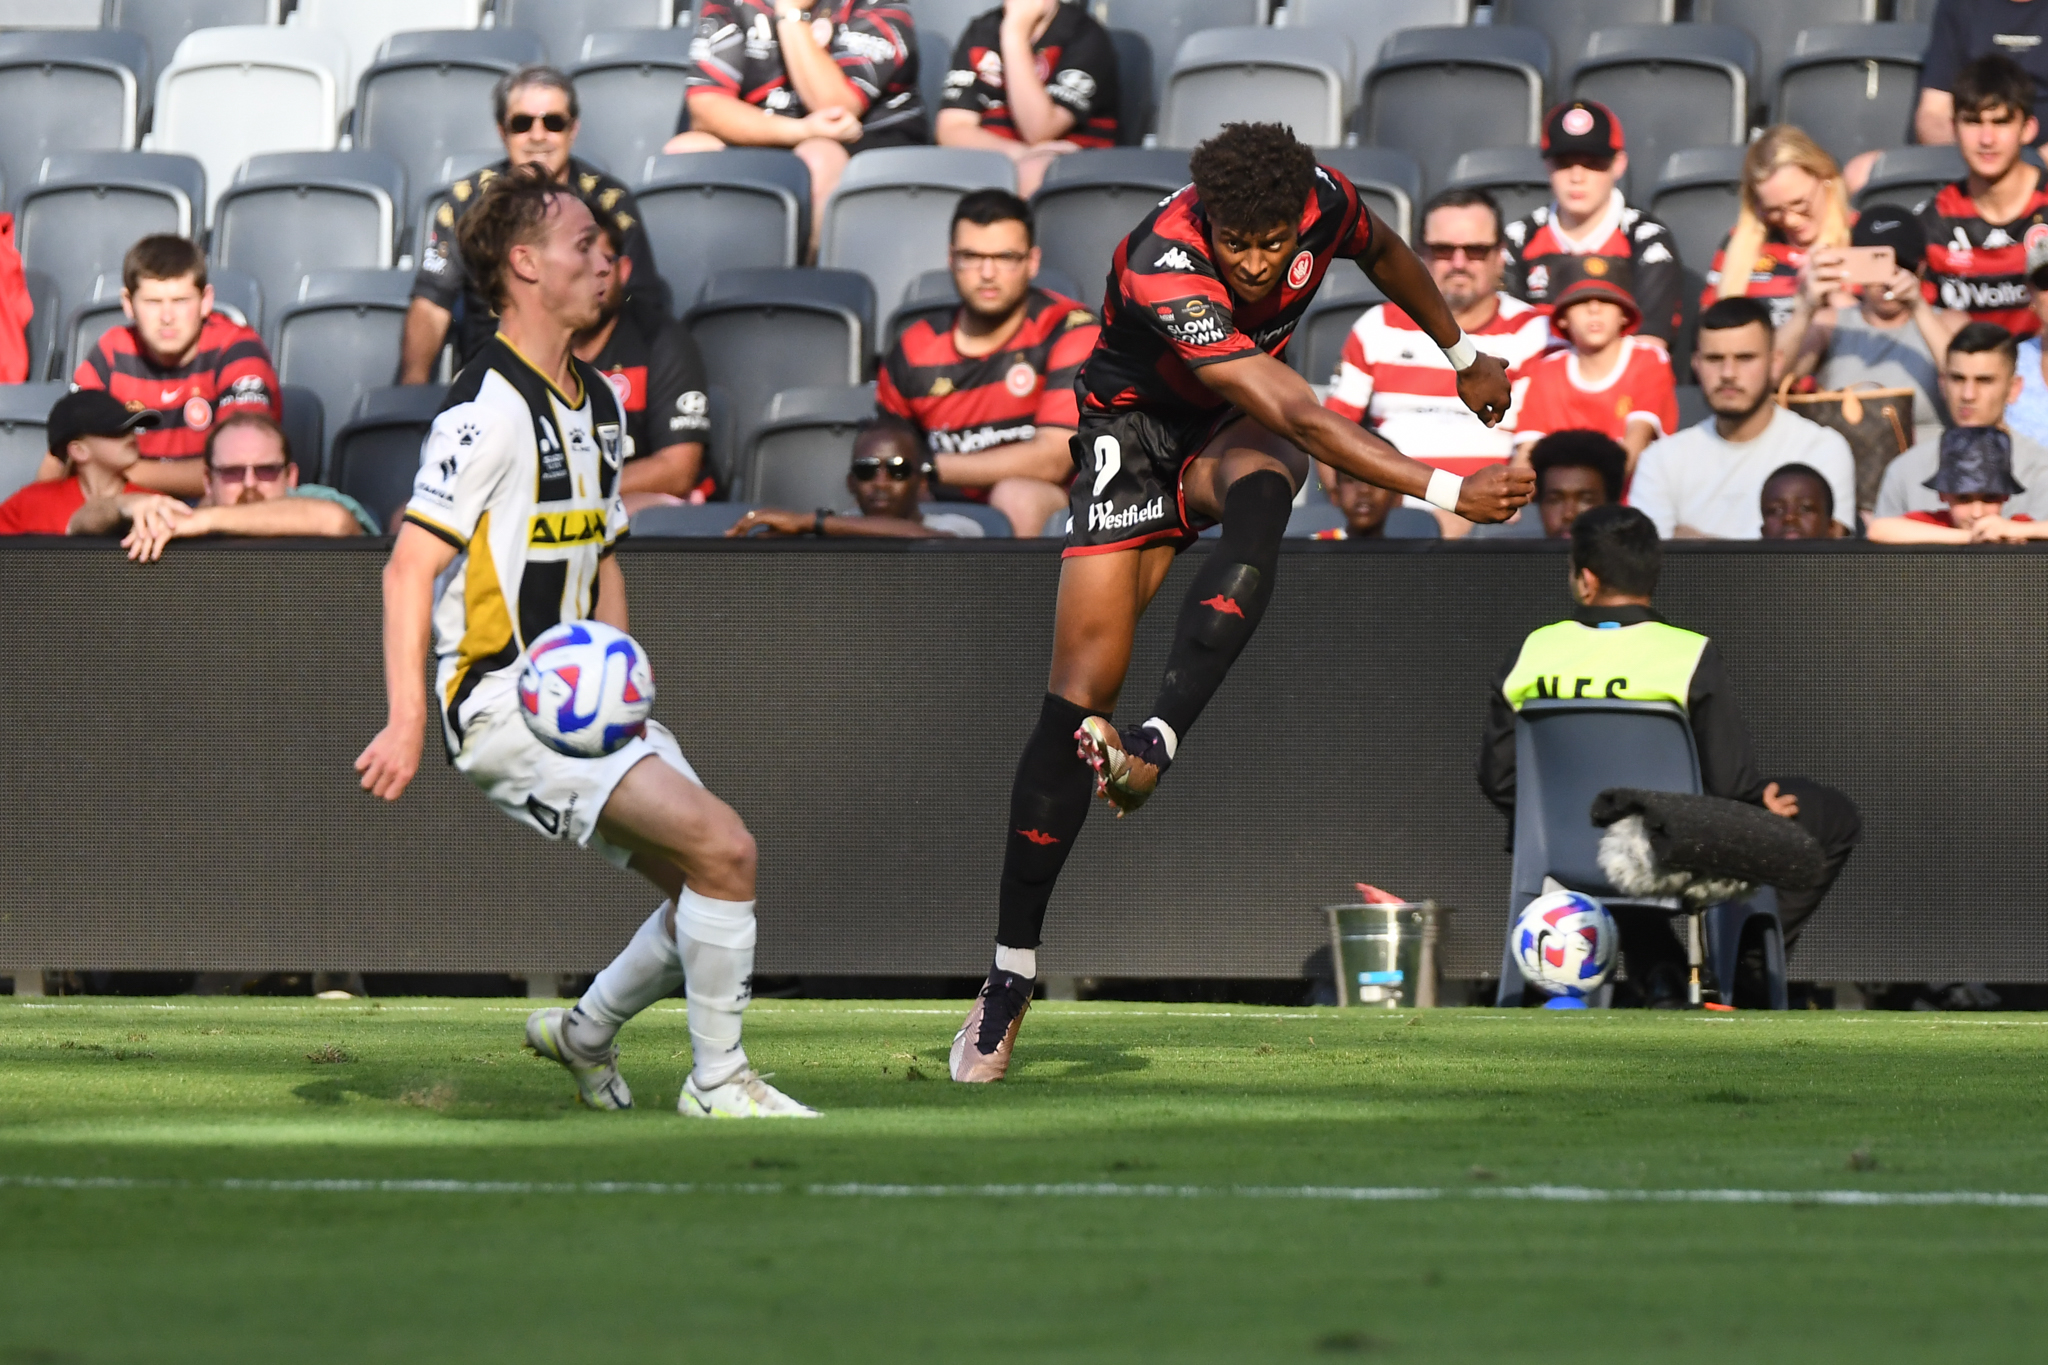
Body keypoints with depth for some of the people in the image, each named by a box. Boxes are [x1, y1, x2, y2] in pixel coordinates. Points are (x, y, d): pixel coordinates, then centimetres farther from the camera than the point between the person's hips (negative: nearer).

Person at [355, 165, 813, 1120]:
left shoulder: (598, 402, 15)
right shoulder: (488, 405, -14)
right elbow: (409, 567, -18)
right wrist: (408, 725, -25)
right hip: (503, 705, -9)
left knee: (712, 886, 5)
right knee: (723, 848, -19)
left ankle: (586, 1034, 27)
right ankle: (717, 1085, -7)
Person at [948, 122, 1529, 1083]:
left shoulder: (1322, 202, -19)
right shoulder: (1163, 270, -36)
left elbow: (1382, 254, 9)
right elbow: (1299, 417, -41)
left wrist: (1462, 354, 22)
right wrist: (1445, 491, -44)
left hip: (1238, 430, 4)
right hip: (1140, 422, -3)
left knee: (1260, 487, -36)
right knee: (1081, 689, -13)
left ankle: (1156, 745, -43)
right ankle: (1011, 973, -5)